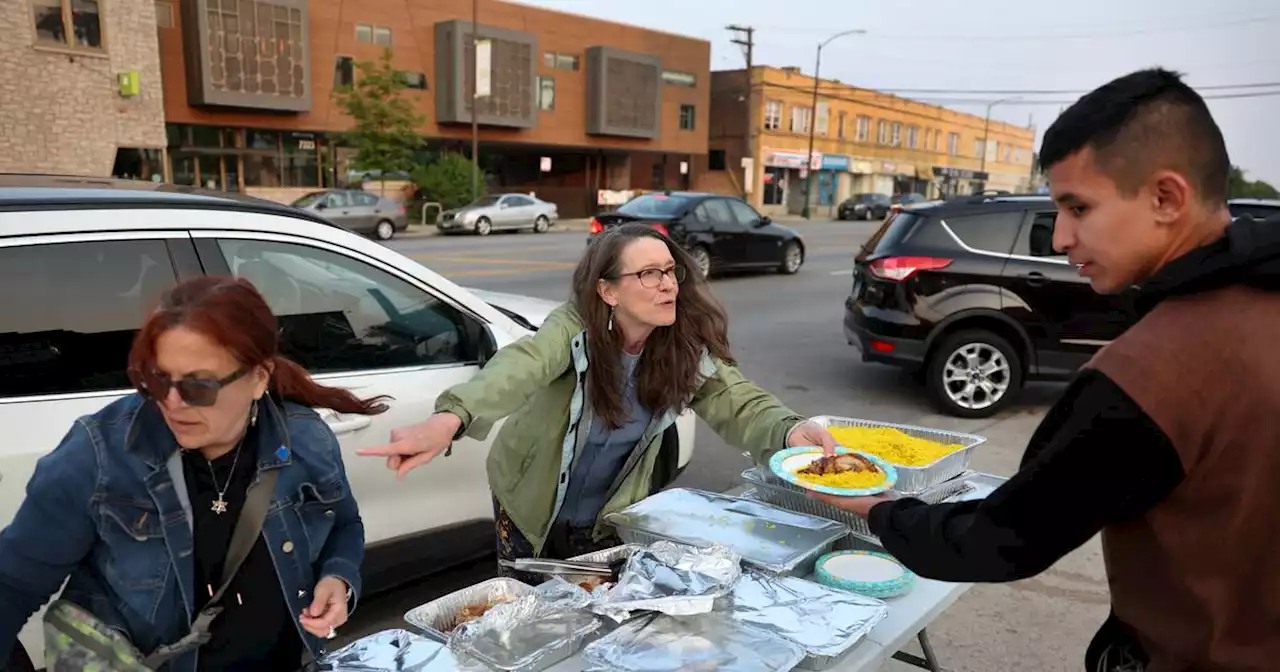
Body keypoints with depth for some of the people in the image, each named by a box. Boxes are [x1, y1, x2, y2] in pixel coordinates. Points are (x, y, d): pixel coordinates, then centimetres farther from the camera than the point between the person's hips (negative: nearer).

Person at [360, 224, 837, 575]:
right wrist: (451, 418, -66)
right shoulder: (576, 329, -30)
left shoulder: (688, 343, -18)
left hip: (610, 517, 2)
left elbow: (738, 402, -19)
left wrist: (790, 429, -42)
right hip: (534, 507, -2)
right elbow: (519, 368, -47)